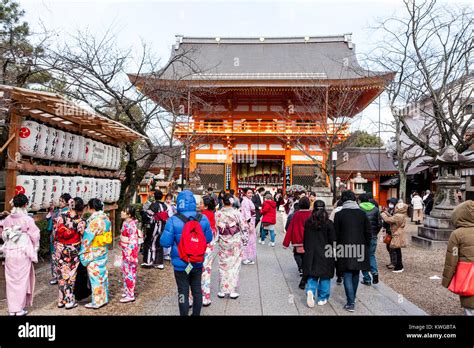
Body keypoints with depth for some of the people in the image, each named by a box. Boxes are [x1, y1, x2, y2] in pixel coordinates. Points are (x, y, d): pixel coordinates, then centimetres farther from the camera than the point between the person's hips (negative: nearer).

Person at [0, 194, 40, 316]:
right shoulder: (28, 219, -12)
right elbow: (35, 236, -10)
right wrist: (34, 250, 6)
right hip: (23, 253, -4)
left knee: (11, 280, 12)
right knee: (22, 280, 7)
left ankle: (12, 309, 20)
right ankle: (20, 309, 13)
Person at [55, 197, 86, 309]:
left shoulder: (61, 217, -6)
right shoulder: (81, 221, -14)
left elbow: (56, 233, -1)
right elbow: (82, 237, -9)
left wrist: (58, 247, 12)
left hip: (61, 249, 3)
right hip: (73, 250, -3)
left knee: (62, 274, 14)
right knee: (71, 275, 8)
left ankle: (61, 300, 24)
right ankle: (69, 301, 16)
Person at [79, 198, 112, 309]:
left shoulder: (95, 221, -21)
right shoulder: (105, 218, 4)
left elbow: (88, 238, -17)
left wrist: (82, 252, -7)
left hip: (94, 253, -8)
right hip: (103, 250, 8)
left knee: (95, 276, 2)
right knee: (102, 274, 16)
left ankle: (97, 302, 13)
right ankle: (104, 298, 27)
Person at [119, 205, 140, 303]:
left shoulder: (131, 225, -22)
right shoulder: (126, 223, 7)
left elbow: (133, 241, -23)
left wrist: (129, 254, -22)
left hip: (130, 251, -10)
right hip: (125, 250, 10)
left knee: (130, 272, 0)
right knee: (125, 270, 20)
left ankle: (130, 295, 11)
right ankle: (126, 290, 35)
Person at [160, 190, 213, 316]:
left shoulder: (173, 220, -19)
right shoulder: (203, 219, -8)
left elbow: (165, 243, -17)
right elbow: (208, 239, 4)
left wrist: (176, 238, 2)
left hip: (181, 264, -3)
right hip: (198, 263, 3)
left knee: (183, 292, 11)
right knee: (197, 290, 19)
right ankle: (196, 313, 34)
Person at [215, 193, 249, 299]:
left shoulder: (218, 214, -6)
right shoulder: (236, 213, -12)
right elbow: (244, 227, -8)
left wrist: (217, 240, 16)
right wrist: (245, 240, 4)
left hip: (223, 242, 2)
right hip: (236, 242, -2)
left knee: (223, 266, 12)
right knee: (234, 265, 7)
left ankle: (222, 290, 17)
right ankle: (233, 291, 11)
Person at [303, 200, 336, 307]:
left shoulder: (308, 222, -1)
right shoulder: (328, 223, -9)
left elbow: (305, 239, 7)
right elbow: (332, 240, -5)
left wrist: (306, 250, 18)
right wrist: (333, 253, 7)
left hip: (311, 253, 2)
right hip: (325, 254, -2)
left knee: (312, 275, 10)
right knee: (324, 276, 10)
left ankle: (310, 290, -14)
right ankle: (322, 298, 17)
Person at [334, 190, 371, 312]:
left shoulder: (339, 214, -5)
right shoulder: (362, 213, 3)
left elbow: (336, 234, -3)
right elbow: (368, 232, 4)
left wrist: (336, 248, 7)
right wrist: (366, 247, 14)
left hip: (344, 249, -3)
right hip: (360, 248, 3)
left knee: (347, 275, 1)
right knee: (355, 274, 18)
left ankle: (351, 303, -5)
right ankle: (353, 297, 34)